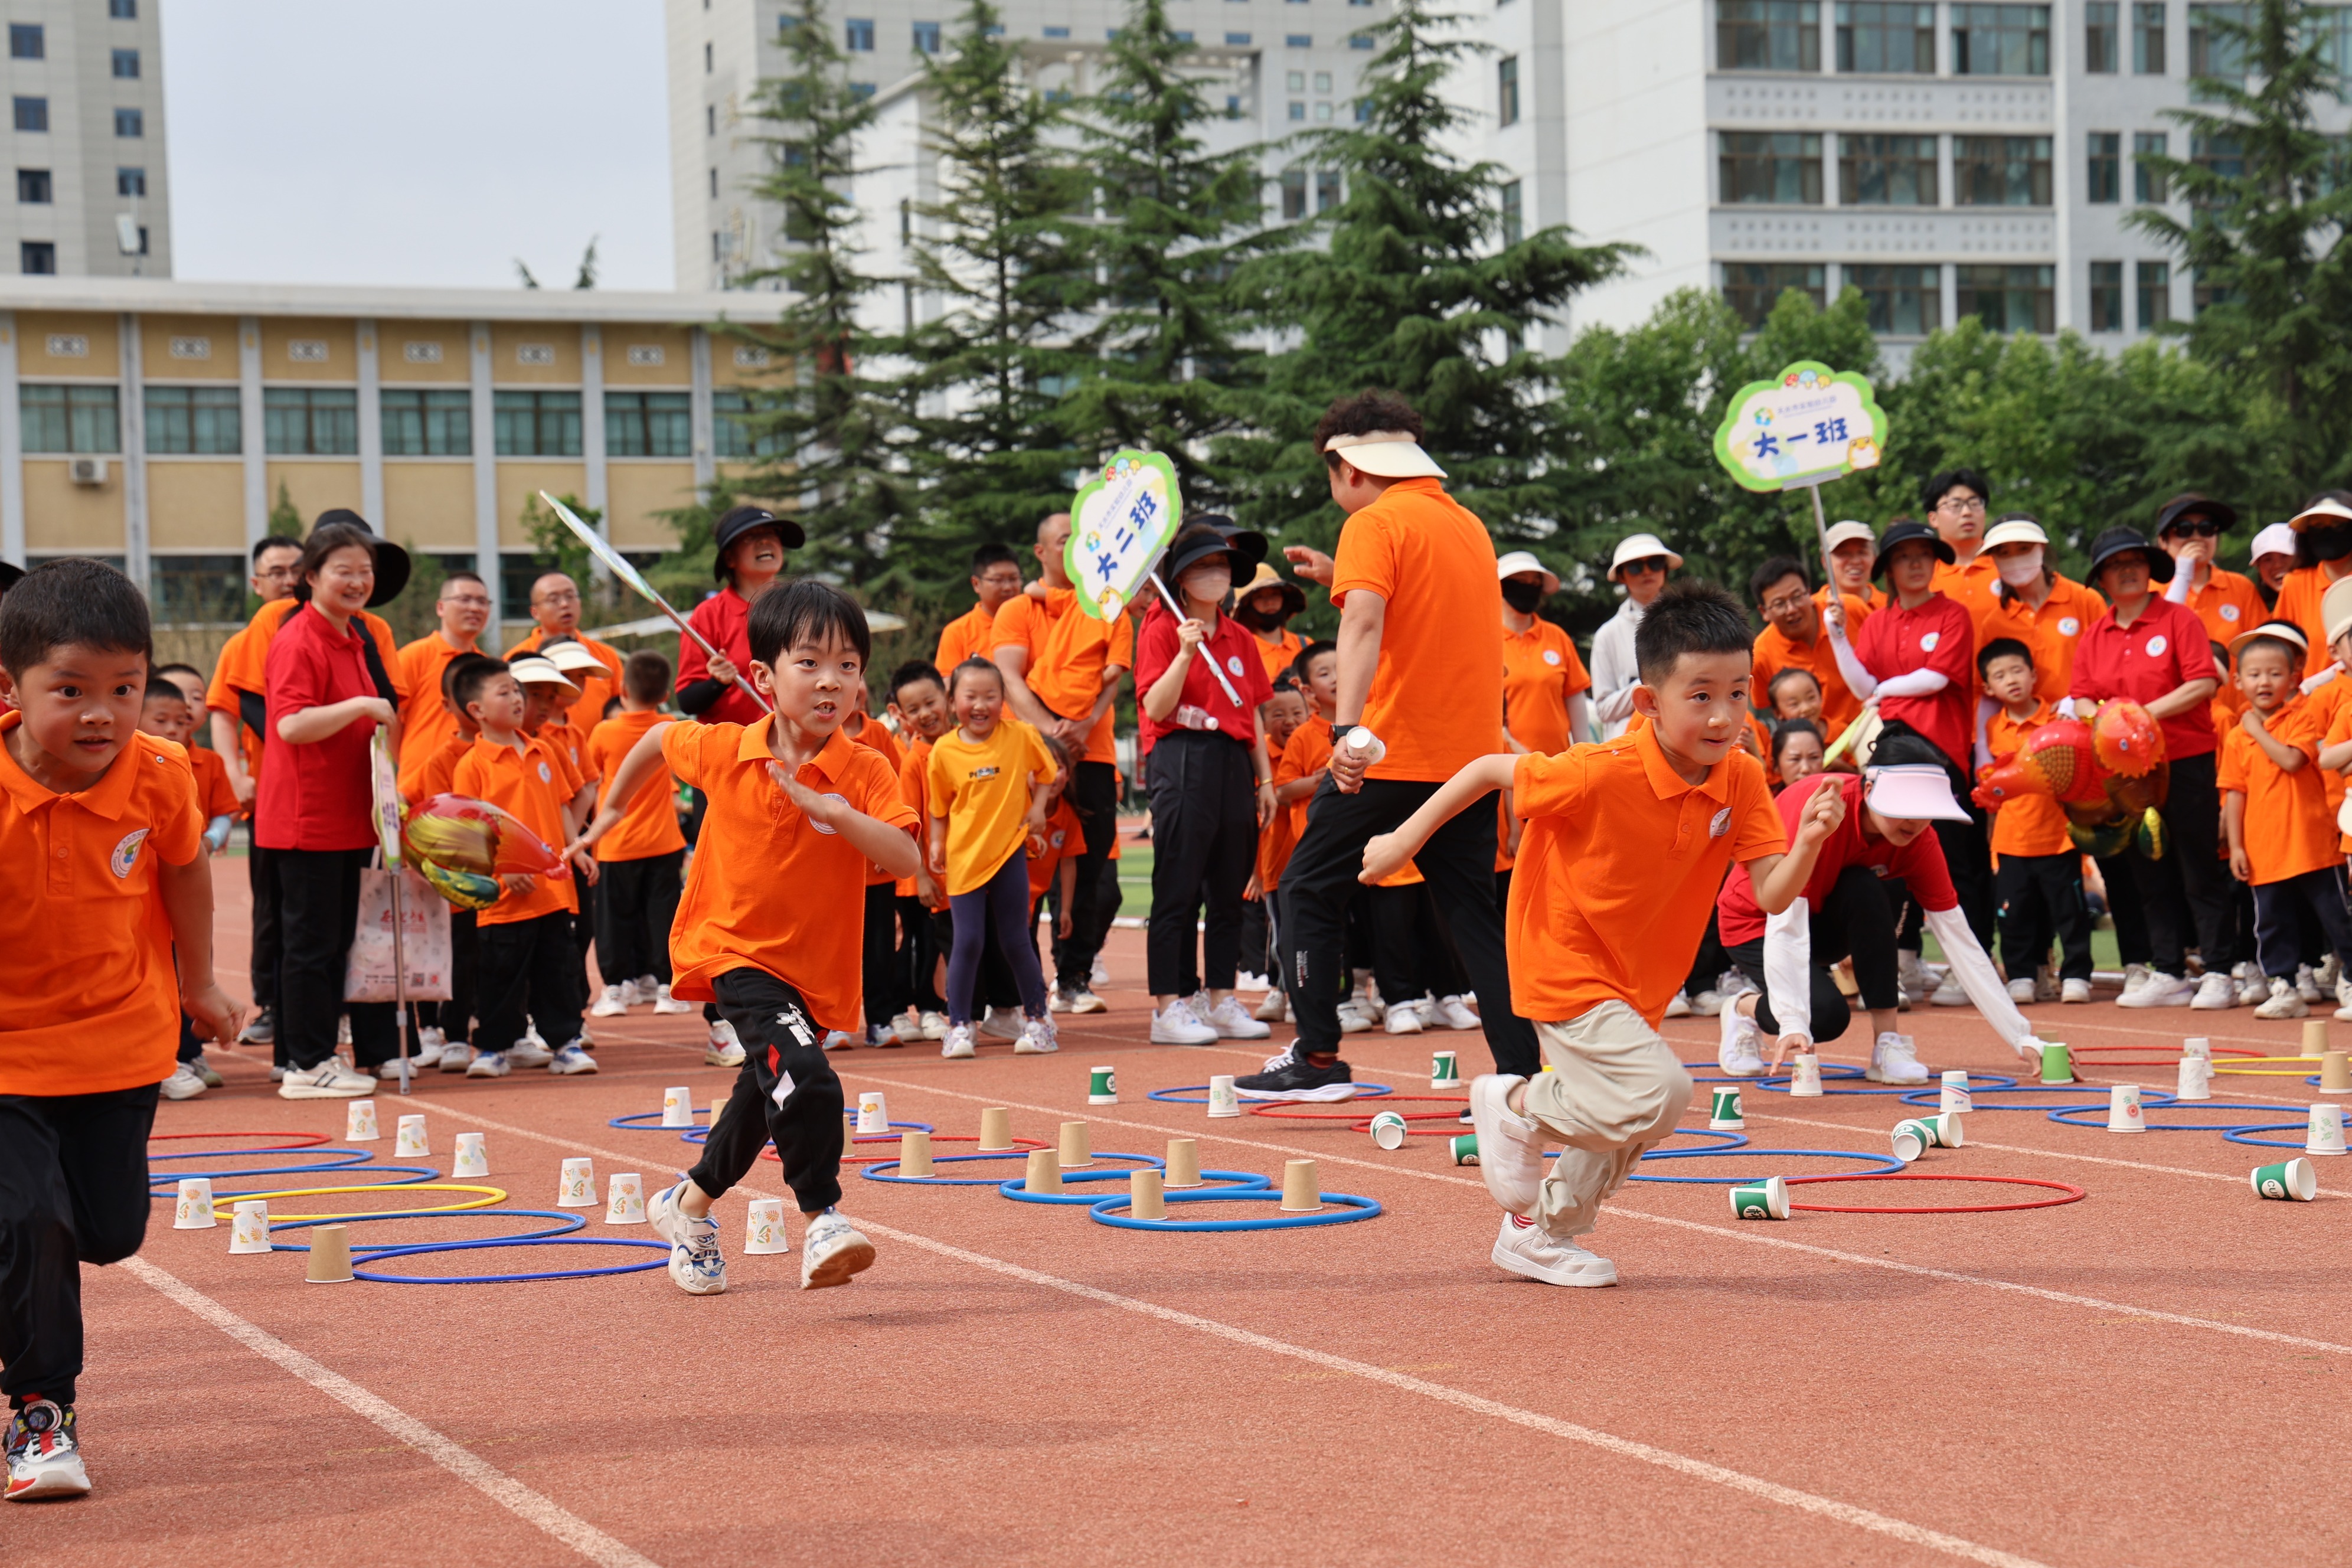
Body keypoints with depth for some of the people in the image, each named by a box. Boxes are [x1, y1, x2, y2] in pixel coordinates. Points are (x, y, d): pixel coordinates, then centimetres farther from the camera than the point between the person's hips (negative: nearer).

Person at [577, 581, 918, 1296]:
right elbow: (659, 739, 11)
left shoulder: (866, 773, -13)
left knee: (766, 1097, 21)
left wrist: (831, 808, -35)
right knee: (804, 1075, -28)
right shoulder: (722, 751, -10)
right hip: (735, 949, -3)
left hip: (816, 967, 3)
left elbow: (905, 860, -25)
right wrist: (611, 809, 22)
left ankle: (690, 1204, 46)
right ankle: (822, 1219, -22)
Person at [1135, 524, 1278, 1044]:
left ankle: (1223, 1001, 14)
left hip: (1234, 763, 6)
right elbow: (1156, 709, -10)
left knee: (1230, 890, 8)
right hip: (1183, 762, -6)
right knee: (1178, 888, -6)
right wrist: (1186, 654, -19)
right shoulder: (1162, 631, -1)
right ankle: (1168, 1007, -4)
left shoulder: (1241, 639, 15)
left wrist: (1265, 778, 13)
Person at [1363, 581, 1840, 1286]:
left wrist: (1809, 842, -35)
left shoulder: (1741, 781, -12)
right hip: (1565, 965, -8)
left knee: (1625, 1121, 21)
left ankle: (1539, 1235, 45)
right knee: (1660, 1092, -24)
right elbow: (1488, 770, -15)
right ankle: (1517, 1105, 0)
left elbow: (1772, 894, -15)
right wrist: (1404, 840, -9)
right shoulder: (1603, 774, -28)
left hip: (1633, 982, 8)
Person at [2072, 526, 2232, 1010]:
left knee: (2200, 871, -4)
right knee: (2151, 876, 9)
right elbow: (2082, 698, 9)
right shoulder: (2094, 637, 11)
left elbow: (2204, 683, -12)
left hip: (2187, 761, -5)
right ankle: (2169, 975, 15)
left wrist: (2147, 713, -17)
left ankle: (2218, 975, -1)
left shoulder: (2178, 620, -4)